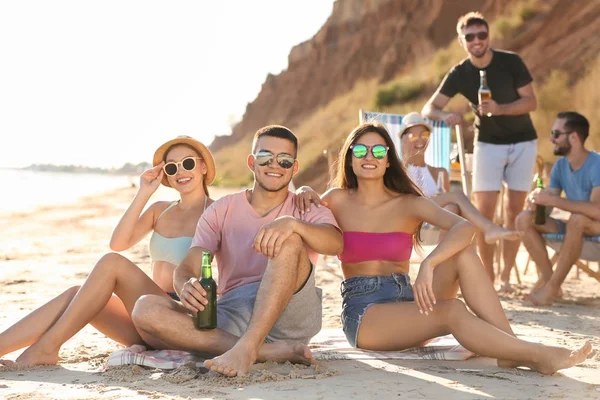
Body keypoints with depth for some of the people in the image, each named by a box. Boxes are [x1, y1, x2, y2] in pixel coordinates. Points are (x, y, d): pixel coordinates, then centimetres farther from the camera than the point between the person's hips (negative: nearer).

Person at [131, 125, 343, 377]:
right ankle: (271, 351, -32)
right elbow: (188, 267, 2)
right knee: (146, 309, -22)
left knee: (289, 240, -27)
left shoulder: (307, 210, 10)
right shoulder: (222, 211, 15)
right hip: (231, 314, 2)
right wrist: (186, 286, -24)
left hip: (289, 312, -2)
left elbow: (335, 243, -13)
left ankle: (247, 348, -37)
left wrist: (292, 223, -34)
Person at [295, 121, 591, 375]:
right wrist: (305, 194, -11)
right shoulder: (338, 200, 3)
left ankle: (512, 352, -28)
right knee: (452, 311, -31)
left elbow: (464, 227, -14)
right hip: (363, 312, -3)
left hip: (406, 301, 4)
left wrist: (428, 265, -33)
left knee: (462, 252, -21)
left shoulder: (409, 204, 4)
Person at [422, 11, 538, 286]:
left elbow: (531, 102, -13)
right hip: (488, 143, 1)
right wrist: (445, 116, -34)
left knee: (514, 211, 0)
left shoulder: (511, 62, -12)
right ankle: (487, 276, -1)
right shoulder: (459, 74, -9)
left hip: (522, 142, 0)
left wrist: (499, 109, -30)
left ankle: (506, 276, 6)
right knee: (484, 211, -8)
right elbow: (429, 108, -11)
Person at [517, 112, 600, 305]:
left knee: (578, 219, -38)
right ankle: (547, 277, -11)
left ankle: (553, 287, -28)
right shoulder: (560, 165, 1)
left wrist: (553, 199, -38)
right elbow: (546, 208, 0)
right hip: (575, 229, 7)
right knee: (525, 219, -11)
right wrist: (537, 200, -24)